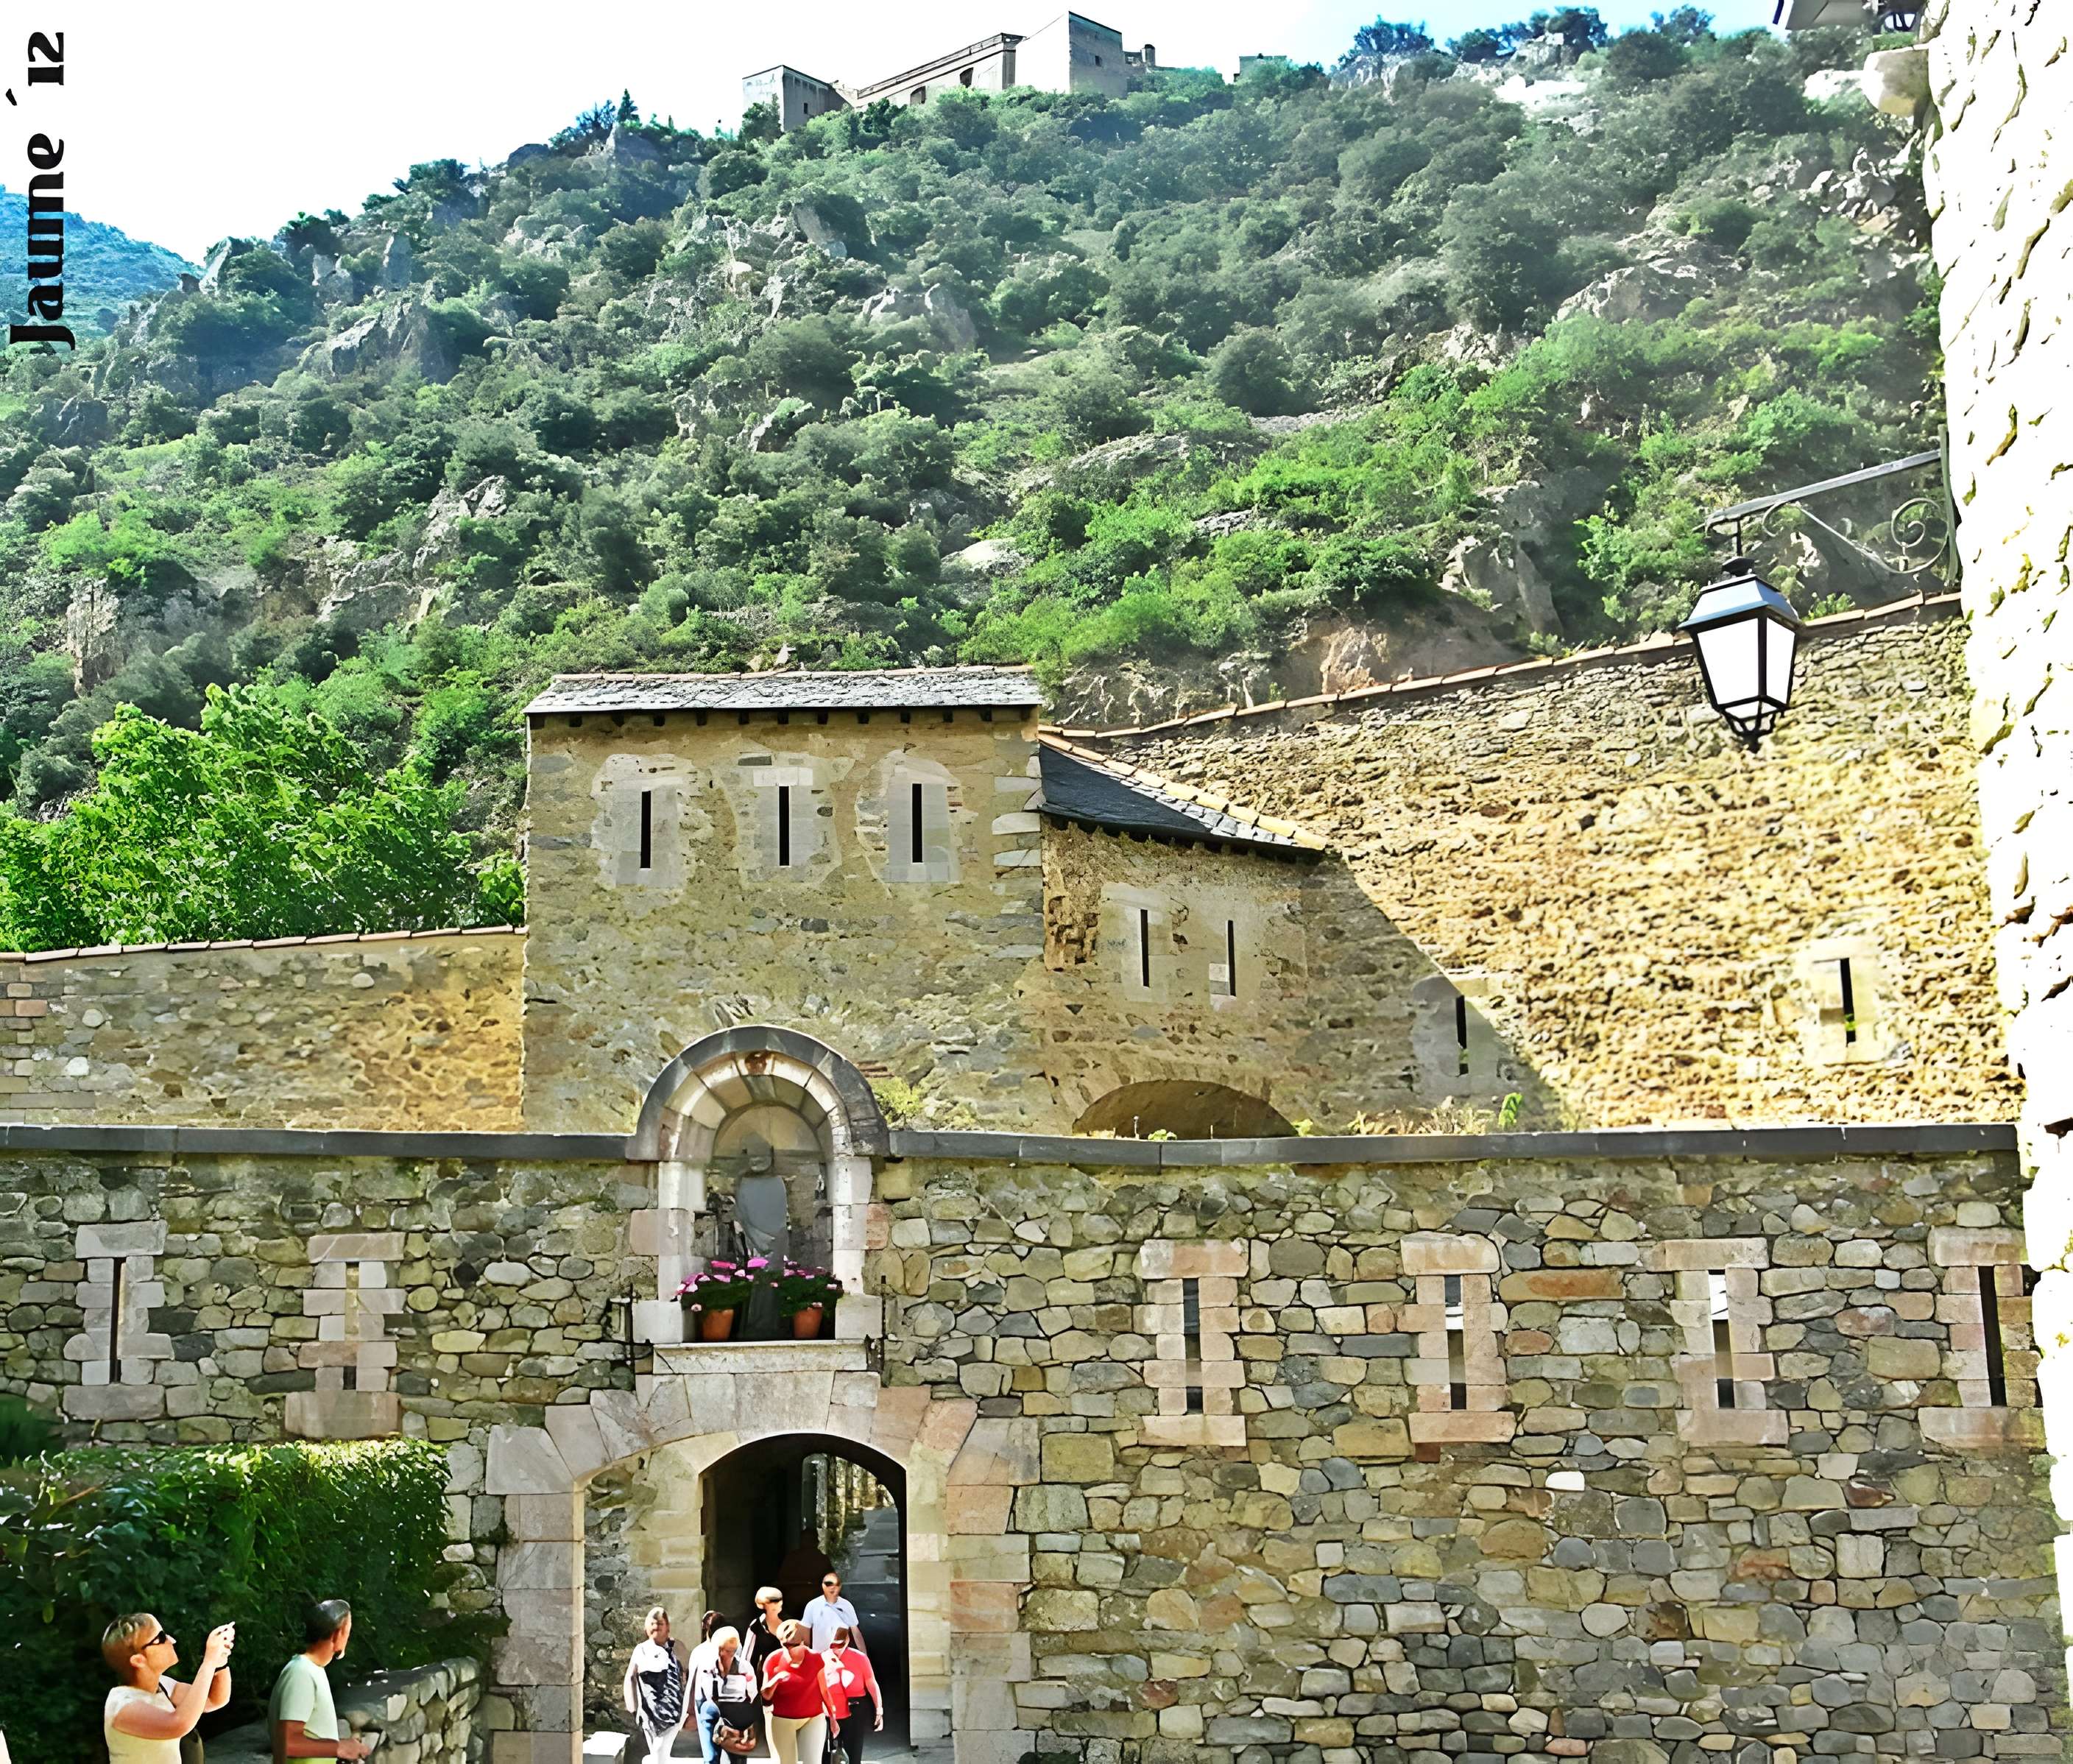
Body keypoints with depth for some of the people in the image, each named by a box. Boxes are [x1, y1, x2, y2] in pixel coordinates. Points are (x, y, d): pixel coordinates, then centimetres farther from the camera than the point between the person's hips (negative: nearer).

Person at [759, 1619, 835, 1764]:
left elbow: (824, 1690, 0)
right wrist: (775, 1681, -28)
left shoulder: (815, 1659, -10)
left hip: (813, 1719, 0)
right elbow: (765, 1696, -7)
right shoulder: (774, 1660, -11)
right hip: (782, 1720, 0)